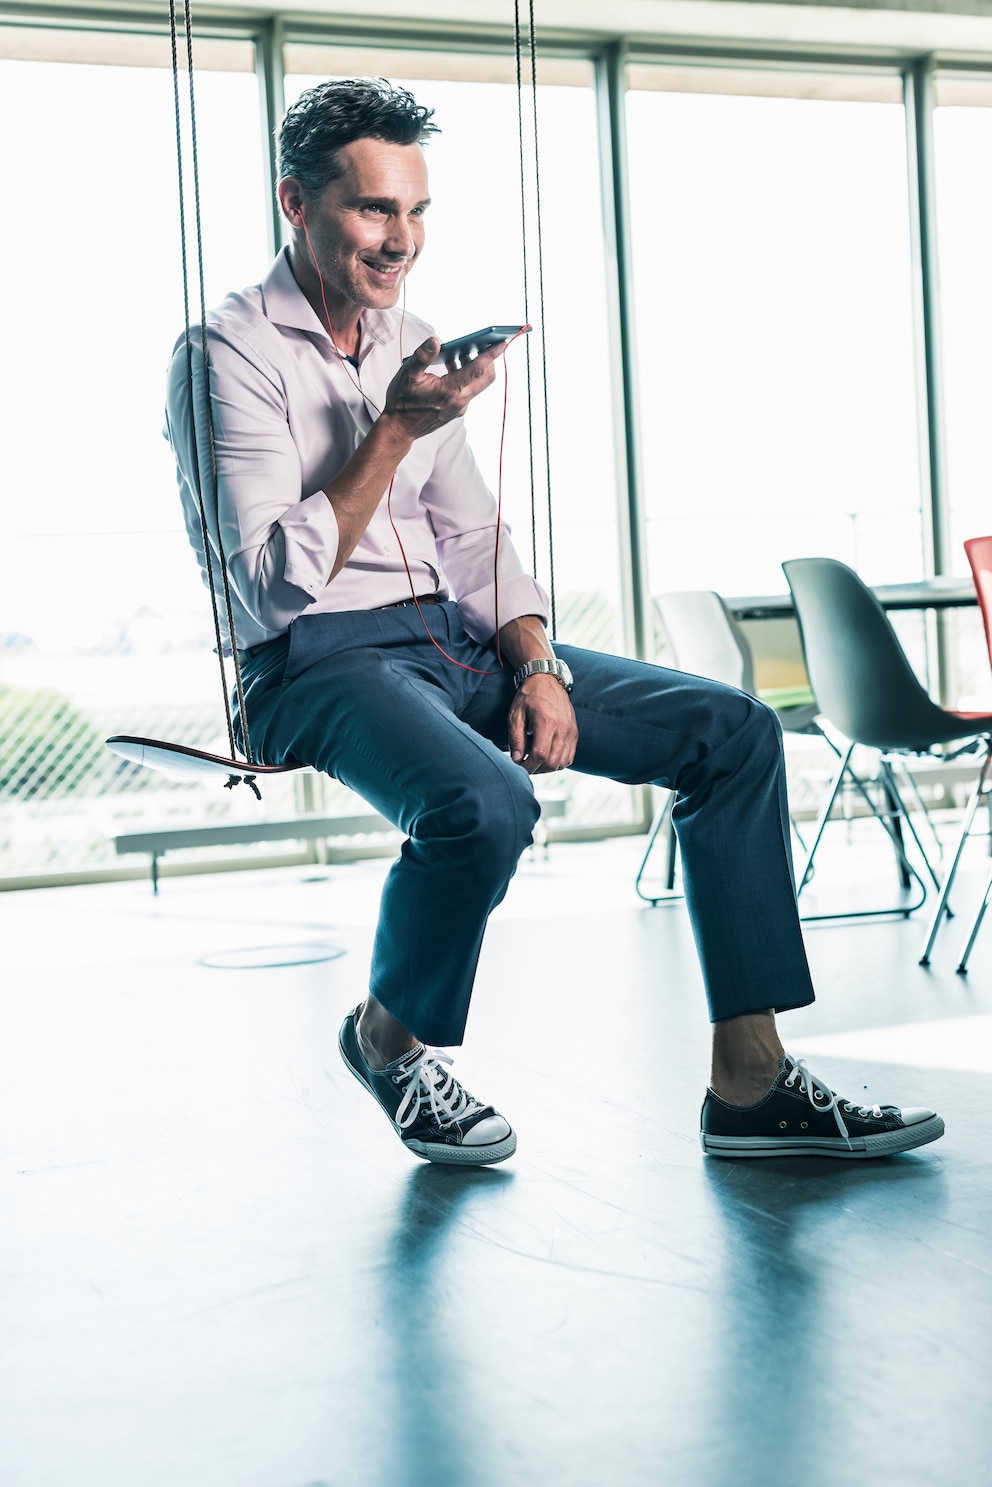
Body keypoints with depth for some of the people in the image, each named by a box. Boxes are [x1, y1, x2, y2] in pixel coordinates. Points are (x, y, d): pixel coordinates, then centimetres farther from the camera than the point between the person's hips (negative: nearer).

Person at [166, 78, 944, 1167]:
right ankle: (388, 1034, -5)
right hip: (318, 664, -7)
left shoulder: (413, 342, 16)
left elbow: (474, 540, 16)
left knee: (735, 730, -7)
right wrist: (393, 434, -20)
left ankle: (750, 1083, -7)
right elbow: (274, 583, -16)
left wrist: (536, 668, -1)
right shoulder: (230, 354, -6)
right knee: (482, 802, -38)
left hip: (457, 637, 8)